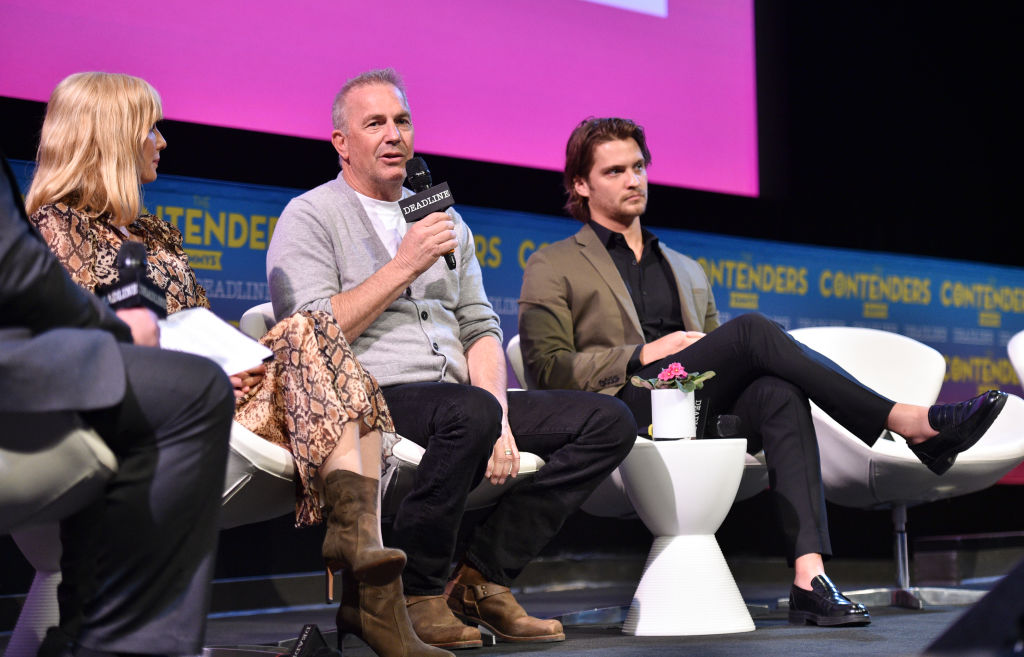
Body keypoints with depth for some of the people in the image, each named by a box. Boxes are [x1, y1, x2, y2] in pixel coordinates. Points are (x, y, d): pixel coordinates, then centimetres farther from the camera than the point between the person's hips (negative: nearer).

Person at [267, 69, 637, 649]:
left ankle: (484, 575, -8)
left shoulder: (444, 219, 24)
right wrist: (403, 267, -10)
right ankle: (415, 591, -18)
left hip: (459, 399, 7)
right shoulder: (311, 218, 4)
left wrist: (498, 417, 0)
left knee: (609, 420, -10)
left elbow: (480, 327, 17)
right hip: (367, 397, -7)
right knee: (469, 412, -39)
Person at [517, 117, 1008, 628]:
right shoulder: (553, 269, 15)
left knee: (778, 392, -31)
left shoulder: (687, 271, 32)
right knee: (752, 330, -26)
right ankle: (911, 424, -29)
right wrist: (641, 355, -9)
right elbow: (547, 370, 1)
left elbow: (724, 358, 27)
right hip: (623, 413, -5)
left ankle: (809, 575, -42)